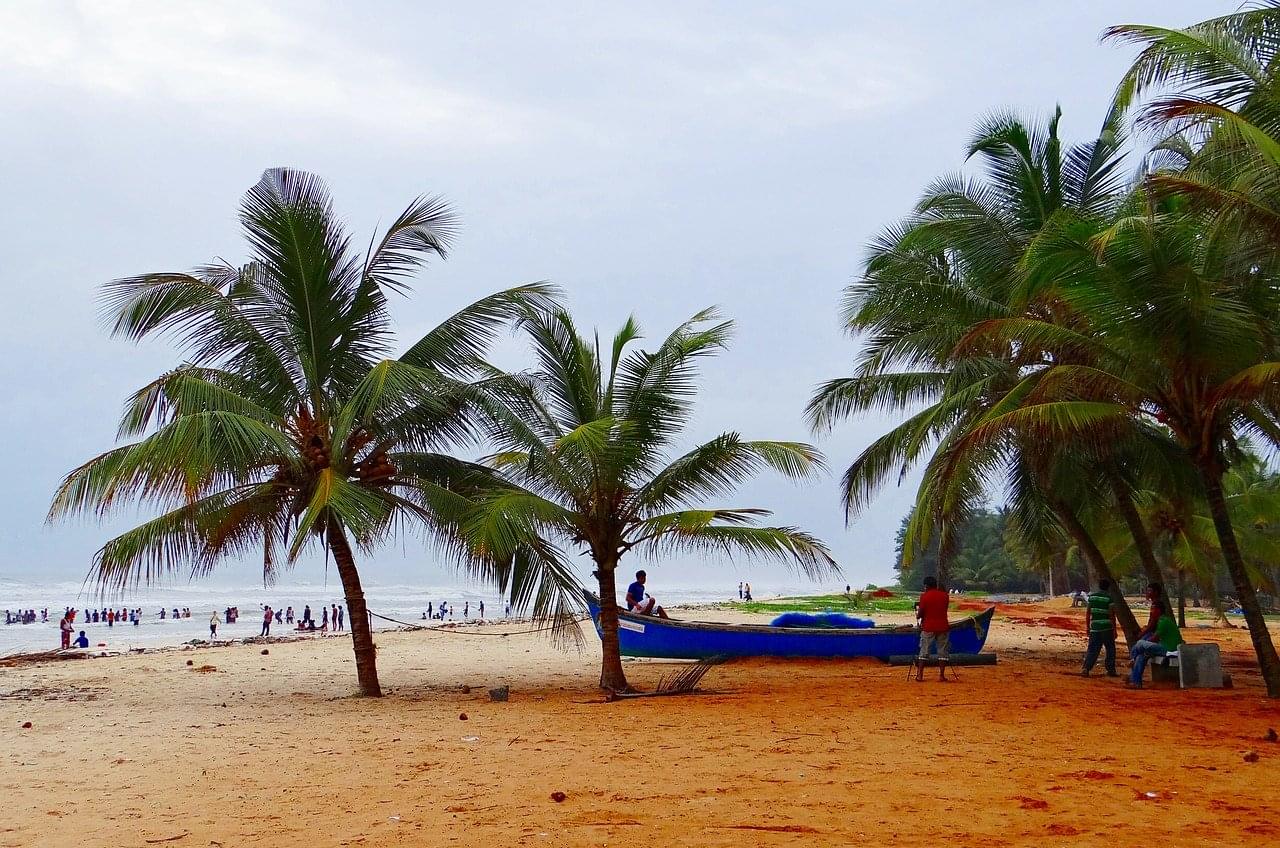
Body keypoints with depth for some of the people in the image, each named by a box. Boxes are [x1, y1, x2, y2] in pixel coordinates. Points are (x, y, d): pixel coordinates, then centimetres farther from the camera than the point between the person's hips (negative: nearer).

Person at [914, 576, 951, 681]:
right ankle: (941, 675, 3)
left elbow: (920, 614, -8)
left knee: (924, 651, 5)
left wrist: (917, 612, 14)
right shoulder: (945, 596, 4)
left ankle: (920, 674, 2)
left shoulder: (924, 596, -7)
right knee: (943, 651, 7)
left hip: (928, 628, -2)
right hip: (943, 627, 2)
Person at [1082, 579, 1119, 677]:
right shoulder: (1109, 598, -7)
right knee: (1110, 649, 11)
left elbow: (1087, 613, 6)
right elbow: (1112, 615, -8)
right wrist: (1114, 630, -3)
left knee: (1092, 649, 4)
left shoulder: (1091, 597, 4)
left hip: (1095, 628, 3)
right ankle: (1110, 670, 12)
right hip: (1107, 628, -3)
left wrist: (1087, 626, 14)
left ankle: (1085, 668, -9)